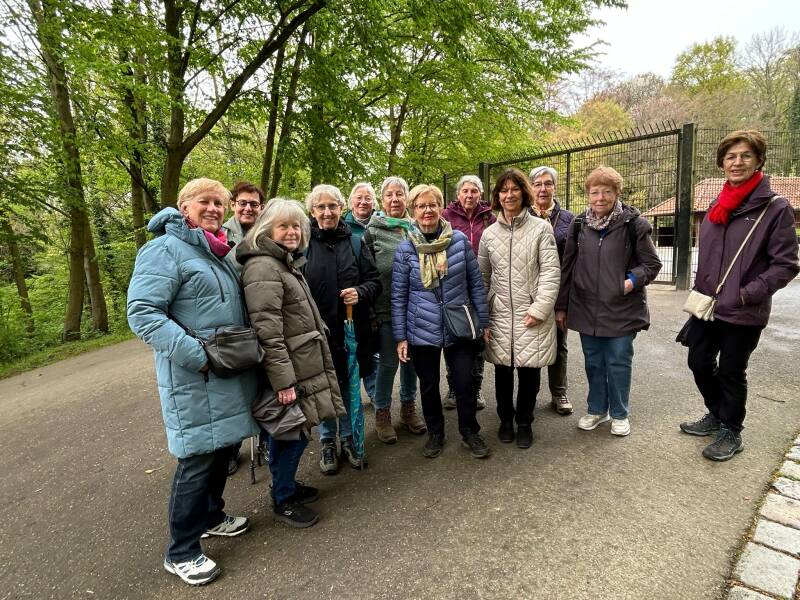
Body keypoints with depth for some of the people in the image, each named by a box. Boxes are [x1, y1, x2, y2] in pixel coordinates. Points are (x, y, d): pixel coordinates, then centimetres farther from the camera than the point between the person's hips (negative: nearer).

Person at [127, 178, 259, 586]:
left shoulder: (218, 253, 15)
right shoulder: (165, 250, -11)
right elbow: (142, 314, -20)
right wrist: (198, 356, -24)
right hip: (195, 379, -8)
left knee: (222, 448, 18)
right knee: (198, 459, 0)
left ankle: (211, 516, 40)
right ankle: (181, 552, 19)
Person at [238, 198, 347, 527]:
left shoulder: (287, 262, 16)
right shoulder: (263, 268, -17)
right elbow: (267, 332, -23)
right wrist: (284, 381, -24)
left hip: (304, 367, 10)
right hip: (288, 372, -9)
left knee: (296, 433, 19)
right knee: (290, 435, 4)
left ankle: (287, 485, 37)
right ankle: (282, 500, 23)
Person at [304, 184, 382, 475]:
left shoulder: (355, 243, 4)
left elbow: (375, 280, 6)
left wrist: (360, 293, -15)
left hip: (352, 329, 2)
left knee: (349, 386, 13)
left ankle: (348, 438, 33)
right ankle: (327, 442, 31)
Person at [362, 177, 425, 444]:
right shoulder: (373, 230, -3)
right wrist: (368, 307, -7)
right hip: (387, 308, -3)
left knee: (411, 359, 14)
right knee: (388, 362, 4)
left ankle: (408, 408, 33)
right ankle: (382, 414, 23)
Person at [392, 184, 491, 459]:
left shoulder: (460, 240, -3)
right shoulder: (405, 249, -4)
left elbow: (476, 284, 2)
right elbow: (398, 296, -1)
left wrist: (483, 322, 3)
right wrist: (400, 336, -2)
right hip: (422, 330, 0)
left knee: (465, 382, 4)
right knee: (429, 385, 13)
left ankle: (470, 432, 31)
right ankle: (435, 433, 37)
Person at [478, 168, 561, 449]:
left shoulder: (541, 228, -1)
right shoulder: (489, 233, 7)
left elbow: (551, 271, -6)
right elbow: (483, 276, 12)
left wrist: (539, 309, -14)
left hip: (532, 315, -2)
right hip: (500, 315, 2)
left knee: (529, 370, 7)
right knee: (503, 370, 11)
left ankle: (524, 422, 28)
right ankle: (505, 418, 32)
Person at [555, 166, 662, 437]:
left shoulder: (633, 224, -6)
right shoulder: (578, 225, 3)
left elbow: (651, 263, 2)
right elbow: (567, 268, 7)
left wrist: (633, 279, -18)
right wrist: (561, 306, 7)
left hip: (622, 310, -3)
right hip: (586, 309, 3)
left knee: (619, 363, 8)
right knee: (593, 363, 14)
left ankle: (619, 413, 27)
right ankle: (597, 409, 31)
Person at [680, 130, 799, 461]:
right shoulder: (716, 207, 8)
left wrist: (746, 294, -19)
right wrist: (698, 293, 12)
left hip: (743, 313, -5)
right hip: (705, 306, 6)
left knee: (731, 373, 8)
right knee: (699, 362, 15)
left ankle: (730, 432, 30)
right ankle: (717, 415, 40)